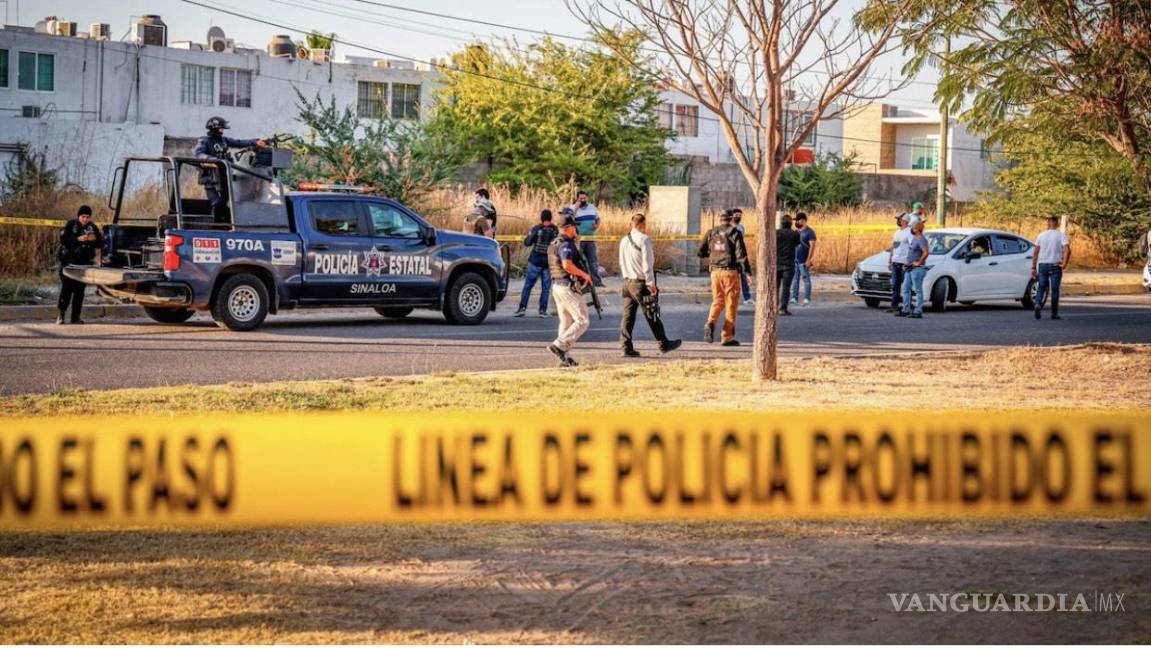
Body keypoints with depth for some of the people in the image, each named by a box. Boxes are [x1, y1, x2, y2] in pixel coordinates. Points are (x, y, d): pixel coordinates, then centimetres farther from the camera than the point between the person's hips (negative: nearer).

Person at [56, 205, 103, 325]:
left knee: (79, 290, 2)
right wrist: (78, 239, -20)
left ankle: (75, 317, 5)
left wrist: (95, 239, -12)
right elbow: (63, 239, -10)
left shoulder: (93, 227, 9)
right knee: (66, 288, -9)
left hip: (85, 262, 3)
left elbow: (100, 245, 10)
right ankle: (61, 314, -1)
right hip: (69, 260, -3)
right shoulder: (70, 225, 1)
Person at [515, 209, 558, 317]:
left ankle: (522, 307, -3)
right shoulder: (555, 230, -1)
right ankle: (543, 310, 4)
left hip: (535, 261, -1)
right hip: (548, 262, 1)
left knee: (528, 285, 4)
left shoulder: (536, 228, -6)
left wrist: (529, 235, 15)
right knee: (545, 288, 7)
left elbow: (527, 243, -3)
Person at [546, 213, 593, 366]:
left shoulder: (554, 244, 15)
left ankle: (565, 357, 11)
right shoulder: (566, 244, -16)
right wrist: (584, 275, -18)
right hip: (569, 287, -10)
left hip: (557, 285, 10)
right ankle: (559, 346, -14)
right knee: (582, 321, -6)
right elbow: (567, 265, -30)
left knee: (566, 322, 13)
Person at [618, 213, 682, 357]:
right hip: (641, 283, -7)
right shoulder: (644, 240, -12)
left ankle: (626, 347, 1)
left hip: (627, 282, 7)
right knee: (652, 316, 2)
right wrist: (651, 283, -13)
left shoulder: (624, 241, 11)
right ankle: (664, 344, 11)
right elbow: (647, 264, -16)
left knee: (628, 315, 5)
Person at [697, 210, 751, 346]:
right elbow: (741, 253, -12)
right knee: (731, 304, 4)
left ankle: (710, 323, -12)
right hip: (730, 271, -4)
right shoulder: (734, 233, -4)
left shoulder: (711, 233, 7)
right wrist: (747, 272, -12)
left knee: (717, 300, 16)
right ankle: (727, 337, 5)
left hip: (715, 271, 4)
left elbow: (701, 252, 10)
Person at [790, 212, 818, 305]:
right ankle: (794, 298, 8)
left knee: (806, 279, -2)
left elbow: (812, 246, -11)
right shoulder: (795, 232, 15)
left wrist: (809, 259, -18)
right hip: (794, 260, 6)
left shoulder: (809, 232, -5)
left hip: (804, 261, -6)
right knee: (794, 279, 5)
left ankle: (807, 299, -1)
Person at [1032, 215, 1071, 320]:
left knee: (1041, 288, 10)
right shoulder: (1061, 235, -3)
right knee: (1055, 289, 7)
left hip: (1042, 265, 2)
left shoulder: (1041, 235, 4)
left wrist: (1033, 267, 6)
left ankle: (1038, 304, -16)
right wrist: (1064, 264, -12)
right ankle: (1054, 313, 9)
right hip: (1055, 266, -2)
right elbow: (1067, 250, -19)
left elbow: (1035, 253, 3)